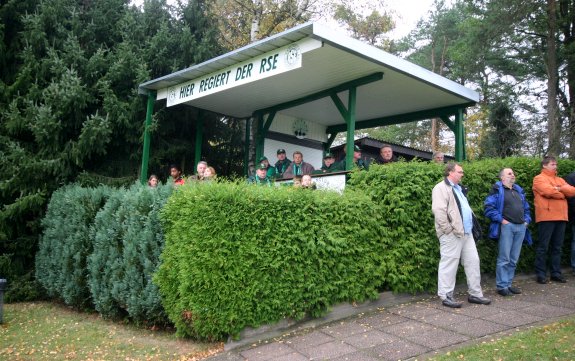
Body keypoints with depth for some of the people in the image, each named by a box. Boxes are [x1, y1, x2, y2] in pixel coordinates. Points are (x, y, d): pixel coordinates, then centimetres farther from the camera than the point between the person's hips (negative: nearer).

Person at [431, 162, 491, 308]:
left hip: (466, 232, 10)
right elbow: (438, 210, -21)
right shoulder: (441, 188, -11)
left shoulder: (459, 188, 21)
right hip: (452, 235, -10)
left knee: (473, 261, 12)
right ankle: (446, 296, 6)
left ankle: (475, 293, 22)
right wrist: (449, 230, -20)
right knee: (449, 264, -3)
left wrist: (471, 225, 16)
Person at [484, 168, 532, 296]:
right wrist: (501, 219, -14)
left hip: (521, 227, 7)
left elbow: (526, 207, 27)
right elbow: (488, 206, -12)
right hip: (507, 226, -7)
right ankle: (501, 286, 1)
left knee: (514, 259, 10)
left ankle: (508, 284, 19)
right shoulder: (497, 190, -3)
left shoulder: (519, 190, 20)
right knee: (504, 258, -5)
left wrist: (527, 220, 13)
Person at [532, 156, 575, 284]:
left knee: (557, 247, 10)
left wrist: (560, 188, -8)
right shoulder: (539, 178, 0)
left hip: (561, 218, 7)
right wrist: (563, 194, 0)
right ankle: (541, 274, 3)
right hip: (546, 217, -7)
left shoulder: (560, 180, 22)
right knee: (543, 247, -2)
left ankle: (556, 273, 16)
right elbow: (548, 191, -17)